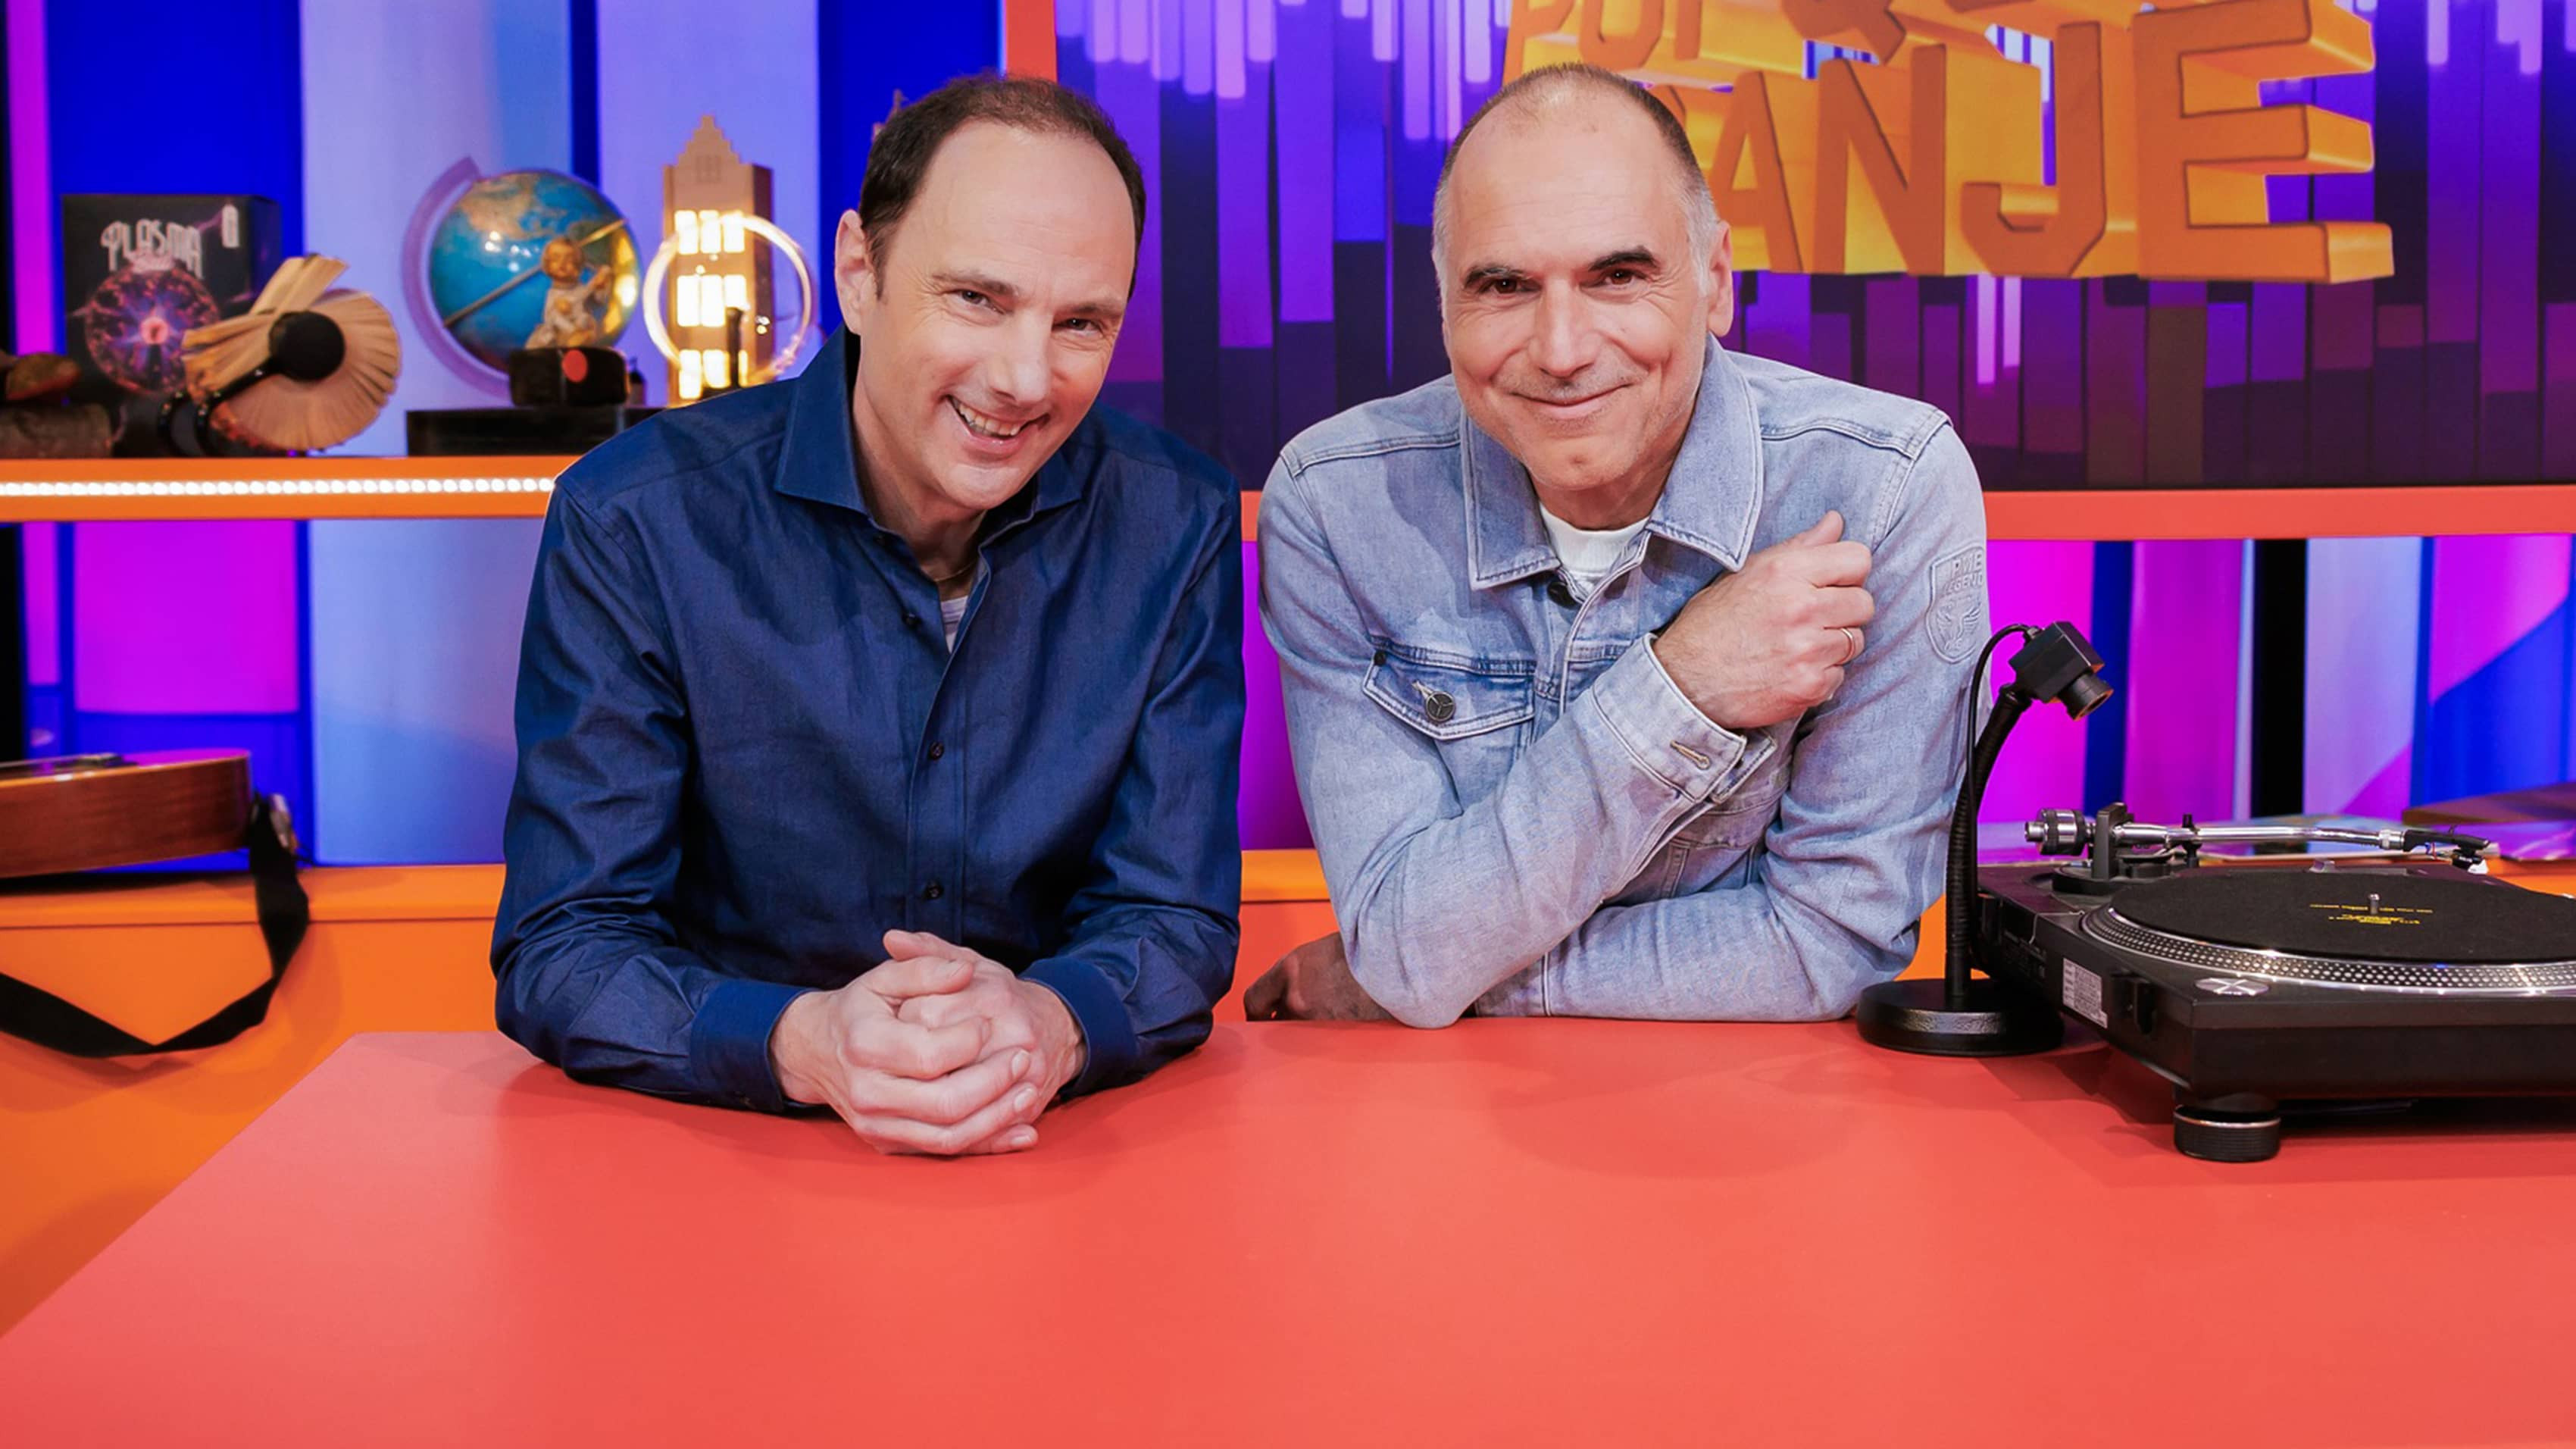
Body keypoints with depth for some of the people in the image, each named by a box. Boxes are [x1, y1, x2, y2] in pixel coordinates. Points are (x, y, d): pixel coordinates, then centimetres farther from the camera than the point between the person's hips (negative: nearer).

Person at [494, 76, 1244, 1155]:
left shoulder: (1177, 527, -4)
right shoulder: (634, 523, -10)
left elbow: (1175, 922, -3)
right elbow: (560, 955, -10)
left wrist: (1050, 1024, -26)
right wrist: (805, 1043, -30)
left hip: (1075, 1154, 1)